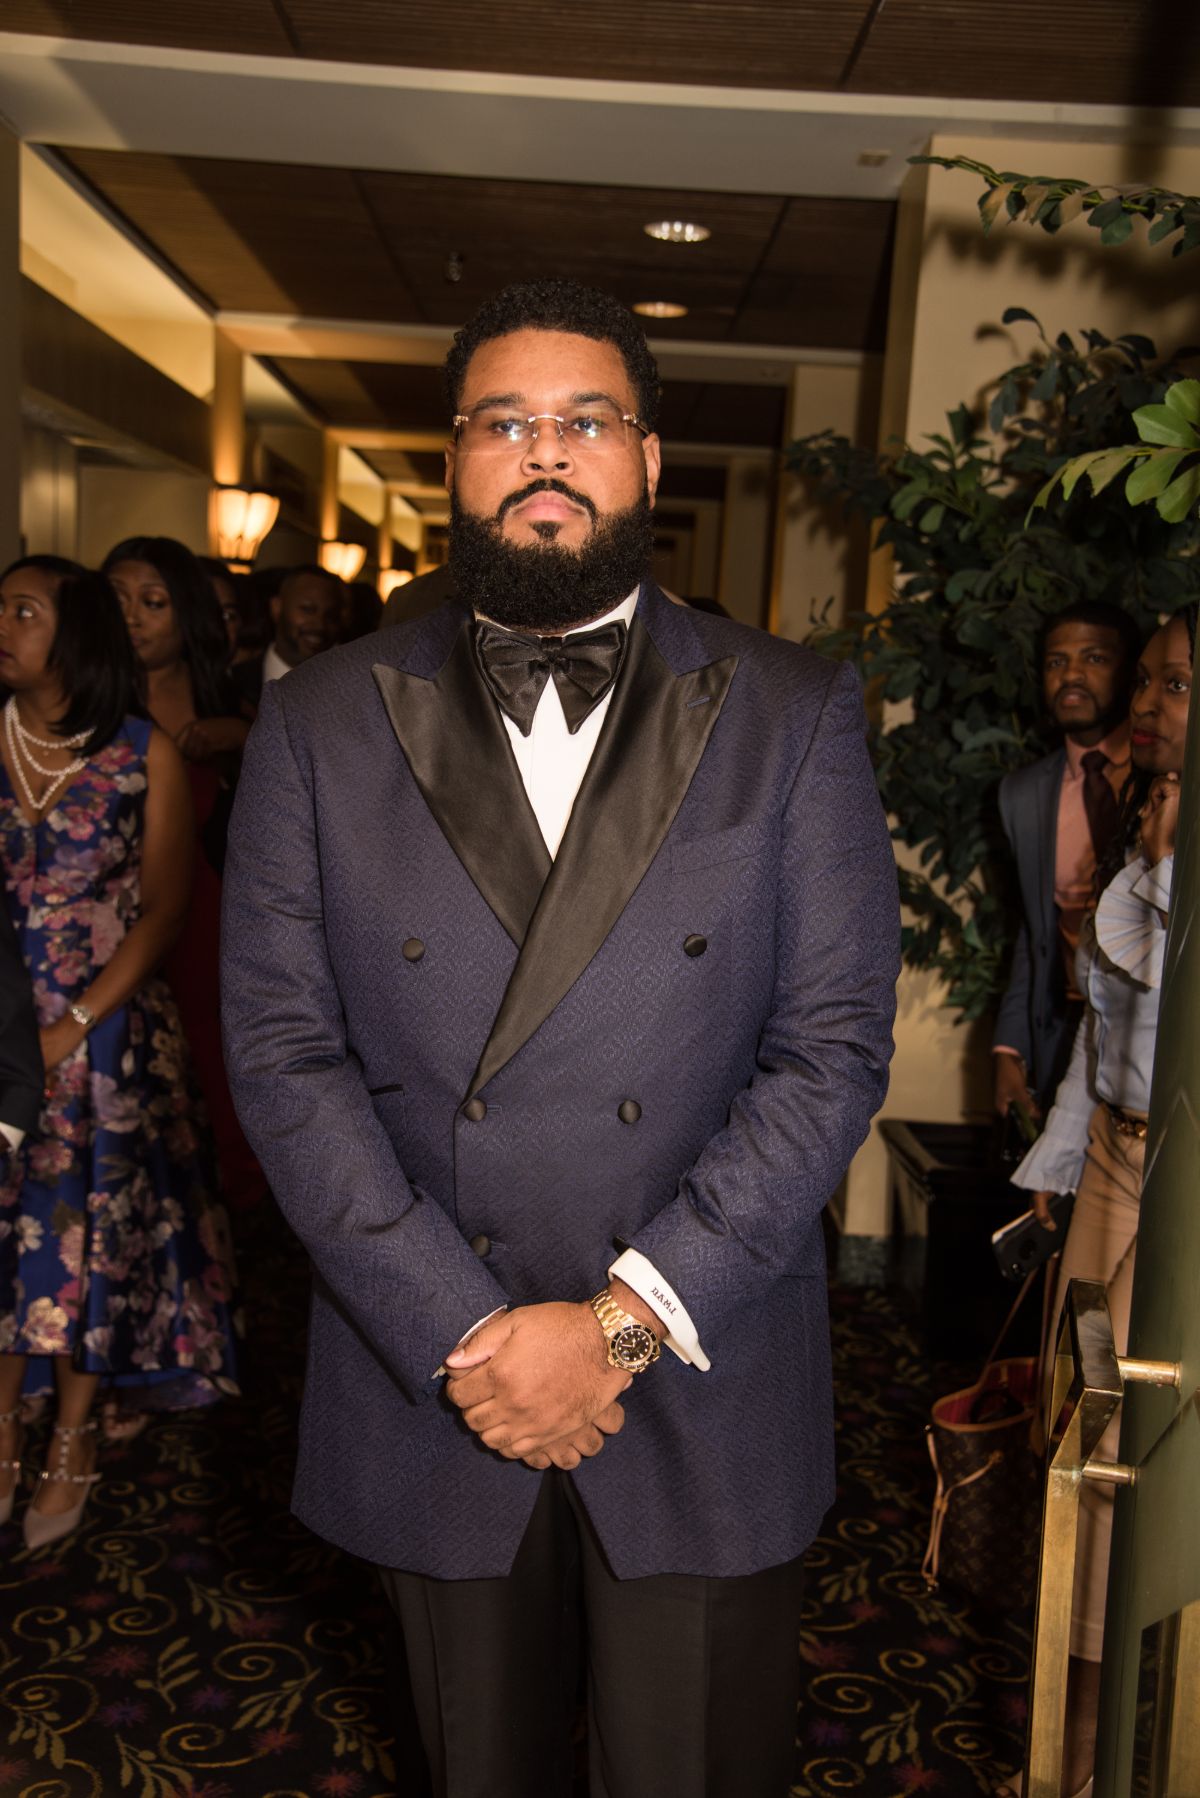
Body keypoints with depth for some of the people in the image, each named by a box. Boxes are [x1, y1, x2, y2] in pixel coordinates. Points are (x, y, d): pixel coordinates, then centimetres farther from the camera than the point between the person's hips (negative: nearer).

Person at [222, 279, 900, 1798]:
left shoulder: (795, 717, -3)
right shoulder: (322, 724, -1)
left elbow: (836, 1045, -7)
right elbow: (282, 1050, -6)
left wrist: (625, 1321, -14)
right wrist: (459, 1337, -13)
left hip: (704, 1397, 0)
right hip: (426, 1389, 1)